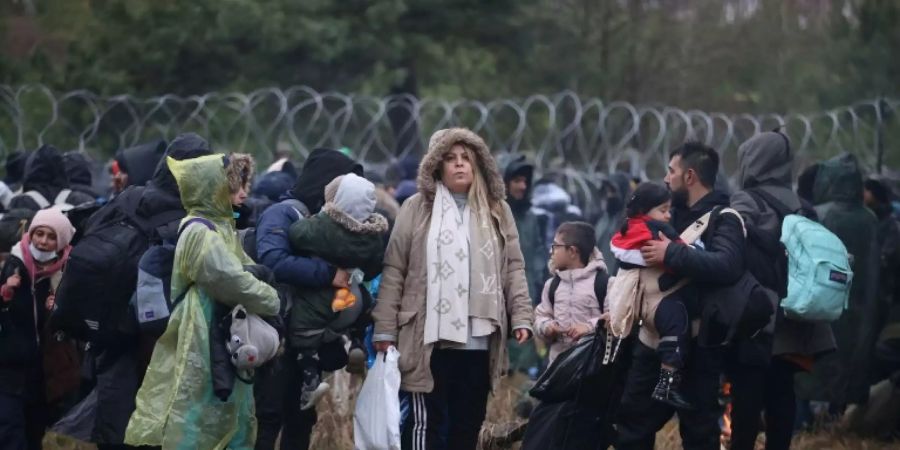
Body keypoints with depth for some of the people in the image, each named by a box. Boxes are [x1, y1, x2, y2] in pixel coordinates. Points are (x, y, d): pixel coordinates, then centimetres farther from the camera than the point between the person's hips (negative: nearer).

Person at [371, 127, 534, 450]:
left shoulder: (497, 212, 12)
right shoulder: (417, 209, 4)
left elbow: (513, 268, 10)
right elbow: (394, 270, 2)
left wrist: (521, 317, -2)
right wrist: (384, 329, -4)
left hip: (478, 339, 3)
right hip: (429, 337, -3)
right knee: (426, 422, -4)